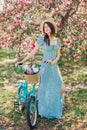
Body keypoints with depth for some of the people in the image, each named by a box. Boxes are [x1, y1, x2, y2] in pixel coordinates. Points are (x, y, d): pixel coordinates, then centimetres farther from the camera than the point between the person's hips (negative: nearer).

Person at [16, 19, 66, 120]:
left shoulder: (57, 40, 7)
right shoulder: (42, 39, -4)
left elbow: (58, 55, 8)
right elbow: (33, 53, -4)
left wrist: (53, 62, -11)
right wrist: (22, 61, -12)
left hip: (54, 67, 4)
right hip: (45, 67, -4)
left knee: (61, 89, -1)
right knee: (44, 89, 3)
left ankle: (56, 109, 25)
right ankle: (44, 111, 20)